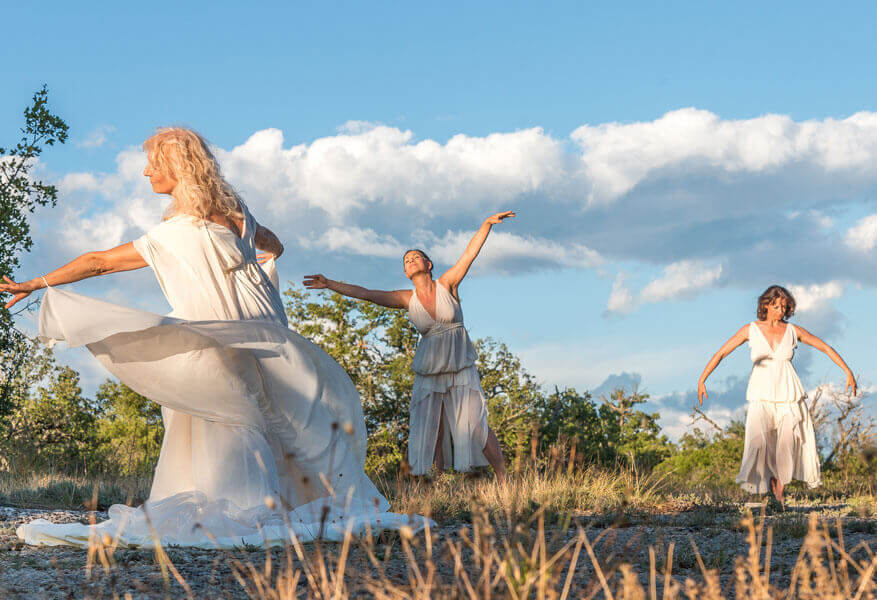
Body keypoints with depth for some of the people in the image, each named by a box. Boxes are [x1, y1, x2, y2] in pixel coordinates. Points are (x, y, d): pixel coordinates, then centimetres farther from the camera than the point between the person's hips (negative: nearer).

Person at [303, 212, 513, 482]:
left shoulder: (447, 284, -1)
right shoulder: (407, 299, 3)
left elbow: (470, 252, -9)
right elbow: (364, 293, 1)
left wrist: (487, 223, -19)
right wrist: (330, 285, -3)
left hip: (461, 369, -3)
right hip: (429, 371, 3)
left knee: (476, 426, -11)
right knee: (431, 433, -1)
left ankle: (503, 480, -5)